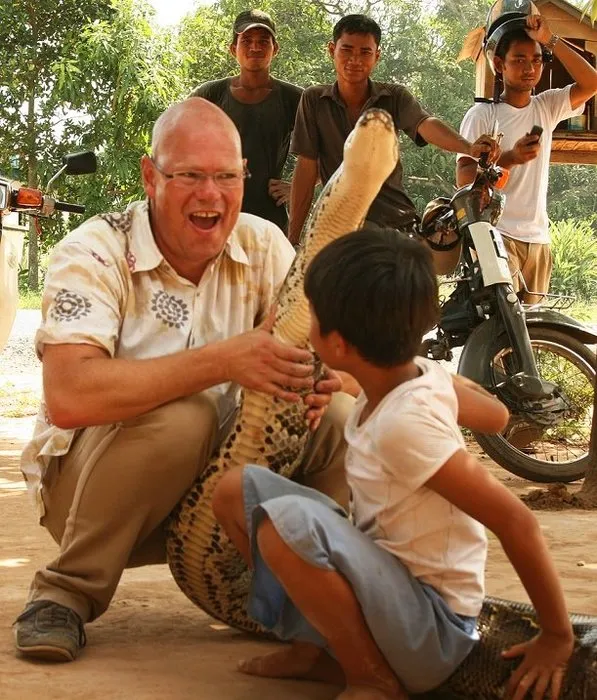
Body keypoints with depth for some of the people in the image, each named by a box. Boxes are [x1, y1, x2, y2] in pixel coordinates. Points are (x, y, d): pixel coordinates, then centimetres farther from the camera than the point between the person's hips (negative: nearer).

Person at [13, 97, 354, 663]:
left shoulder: (264, 246, -3)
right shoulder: (94, 254, -19)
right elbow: (68, 396, -35)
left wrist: (320, 378, -30)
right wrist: (223, 361, -40)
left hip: (218, 478, 4)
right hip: (87, 482, -4)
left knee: (338, 417, -17)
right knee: (178, 417, -35)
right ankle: (65, 592, -16)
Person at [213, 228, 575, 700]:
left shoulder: (404, 424, -27)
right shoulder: (421, 373, -5)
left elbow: (515, 520, -26)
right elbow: (496, 416, 14)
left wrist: (558, 637, -18)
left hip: (432, 631, -8)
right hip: (392, 580, 9)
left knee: (286, 521, -33)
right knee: (237, 490, 4)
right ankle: (324, 648, 8)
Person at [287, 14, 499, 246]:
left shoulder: (395, 97, 5)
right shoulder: (314, 100, 4)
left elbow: (426, 125, -16)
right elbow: (306, 169, 1)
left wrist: (470, 148, -37)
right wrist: (292, 239, -3)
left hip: (397, 225, 1)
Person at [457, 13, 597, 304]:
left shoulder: (547, 107, 11)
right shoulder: (482, 115, -2)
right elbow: (464, 178, -9)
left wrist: (550, 40, -7)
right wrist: (510, 158, -25)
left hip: (538, 238, 5)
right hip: (497, 235, -5)